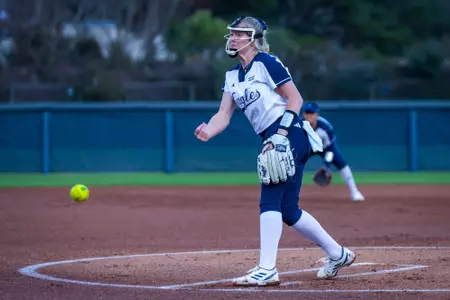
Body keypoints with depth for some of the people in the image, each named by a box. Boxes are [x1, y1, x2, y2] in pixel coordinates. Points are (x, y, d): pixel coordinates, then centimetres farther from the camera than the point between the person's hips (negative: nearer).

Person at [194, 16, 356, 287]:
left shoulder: (266, 63, -6)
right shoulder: (233, 75, 17)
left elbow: (295, 99, -10)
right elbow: (224, 114, 10)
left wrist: (281, 134, -19)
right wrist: (208, 132, -11)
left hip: (290, 137, -9)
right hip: (275, 142, 9)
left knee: (270, 201, -15)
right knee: (288, 211, 9)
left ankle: (267, 270, -18)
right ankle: (337, 254, 23)